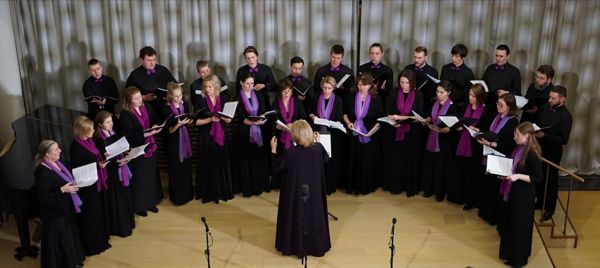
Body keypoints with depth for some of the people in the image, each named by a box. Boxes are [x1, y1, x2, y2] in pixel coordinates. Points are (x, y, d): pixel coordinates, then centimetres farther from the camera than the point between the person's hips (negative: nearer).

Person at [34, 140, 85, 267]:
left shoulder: (57, 163, 1)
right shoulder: (43, 172, -25)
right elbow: (42, 197, -23)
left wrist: (73, 184, -1)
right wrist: (62, 190, -25)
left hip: (66, 208, 9)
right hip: (55, 213, -9)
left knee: (69, 237, 22)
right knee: (59, 241, 6)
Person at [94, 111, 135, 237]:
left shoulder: (115, 133, 2)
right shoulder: (99, 140, -20)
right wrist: (118, 162, -29)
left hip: (121, 170, 7)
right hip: (110, 173, -7)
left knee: (125, 197, 19)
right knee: (115, 200, 5)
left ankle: (127, 222, 36)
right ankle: (119, 227, 19)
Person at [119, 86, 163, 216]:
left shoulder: (147, 108, 0)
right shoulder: (125, 114, -17)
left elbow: (154, 122, 10)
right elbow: (130, 135, -21)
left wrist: (155, 127, -13)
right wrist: (147, 134, -29)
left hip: (150, 147, 6)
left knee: (152, 175, 15)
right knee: (139, 179, 5)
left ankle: (150, 202, 33)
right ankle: (138, 206, 22)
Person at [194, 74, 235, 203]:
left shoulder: (224, 98, 1)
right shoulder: (201, 100, -5)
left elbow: (229, 120, 4)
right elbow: (196, 121, -7)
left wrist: (225, 118, -18)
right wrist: (210, 119, -19)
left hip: (222, 136, 2)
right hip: (206, 137, -2)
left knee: (222, 164, 8)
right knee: (208, 165, 3)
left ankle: (223, 191, 22)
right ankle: (208, 193, 15)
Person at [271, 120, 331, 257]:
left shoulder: (289, 153, -23)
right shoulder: (318, 148, -13)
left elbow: (276, 168, -9)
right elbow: (326, 159, 10)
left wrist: (273, 149, -2)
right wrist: (318, 142, 17)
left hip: (295, 193, -3)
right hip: (315, 192, 3)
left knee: (295, 218, 15)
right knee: (314, 216, 19)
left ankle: (295, 246, 26)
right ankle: (317, 245, 31)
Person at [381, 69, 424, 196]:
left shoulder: (418, 95, -4)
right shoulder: (394, 93, -1)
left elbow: (419, 116, -8)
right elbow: (389, 113, -1)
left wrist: (402, 118, -19)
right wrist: (392, 121, -21)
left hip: (411, 133, -1)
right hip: (394, 132, 1)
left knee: (410, 160, 6)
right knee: (395, 159, 7)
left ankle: (410, 186, 17)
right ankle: (394, 185, 19)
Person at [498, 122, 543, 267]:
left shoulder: (532, 154, -22)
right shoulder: (519, 149, 3)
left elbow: (538, 177, -20)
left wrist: (518, 176, -27)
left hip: (524, 195, -8)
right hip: (513, 191, 8)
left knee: (519, 226, 6)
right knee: (509, 224, 20)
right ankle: (509, 252, 36)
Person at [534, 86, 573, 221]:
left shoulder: (565, 116, -21)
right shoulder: (545, 107, -2)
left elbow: (564, 140, -22)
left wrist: (544, 135, -26)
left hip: (553, 153, -6)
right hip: (539, 148, 6)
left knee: (551, 181, 9)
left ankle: (549, 209, 25)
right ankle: (539, 201, 39)